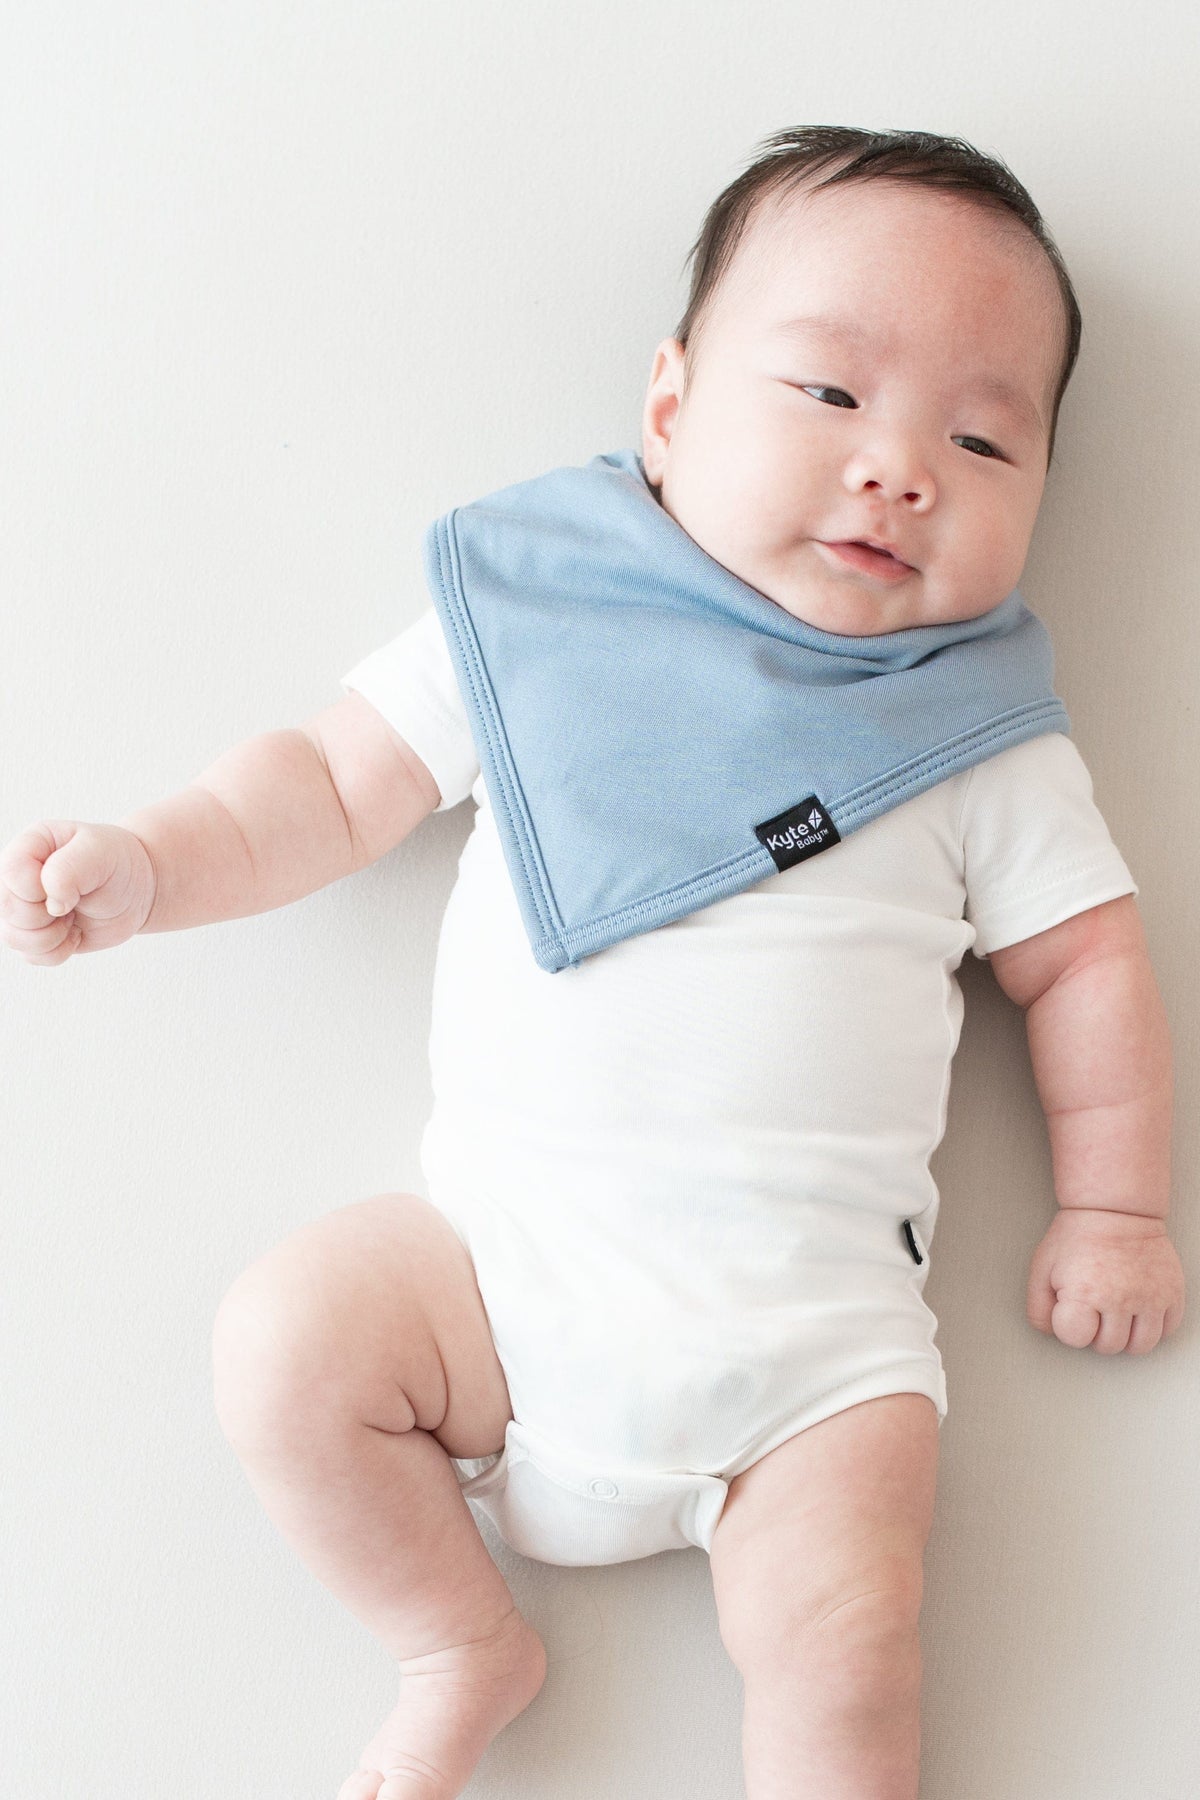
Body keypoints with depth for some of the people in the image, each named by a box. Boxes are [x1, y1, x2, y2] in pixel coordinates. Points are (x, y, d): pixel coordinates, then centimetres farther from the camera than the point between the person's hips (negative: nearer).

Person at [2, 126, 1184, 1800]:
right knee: (288, 1335, -17)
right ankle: (464, 1644, 8)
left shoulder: (981, 738, 5)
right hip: (516, 1240, 1)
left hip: (815, 1311, 0)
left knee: (844, 1654, -14)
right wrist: (147, 864, -5)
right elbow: (337, 784, 8)